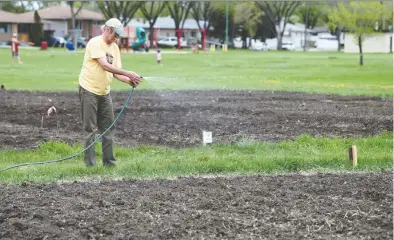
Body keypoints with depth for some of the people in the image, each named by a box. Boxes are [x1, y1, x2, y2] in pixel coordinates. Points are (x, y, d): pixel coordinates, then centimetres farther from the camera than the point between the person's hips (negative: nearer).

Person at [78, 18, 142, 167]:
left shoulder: (115, 48, 10)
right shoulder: (95, 43, -14)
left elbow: (116, 72, 7)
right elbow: (105, 65, -24)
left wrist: (129, 81, -13)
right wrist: (129, 74, -28)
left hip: (104, 92, 8)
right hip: (89, 90, -7)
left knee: (108, 128, 8)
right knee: (91, 129, -3)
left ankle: (109, 161, 14)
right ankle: (90, 163, 2)